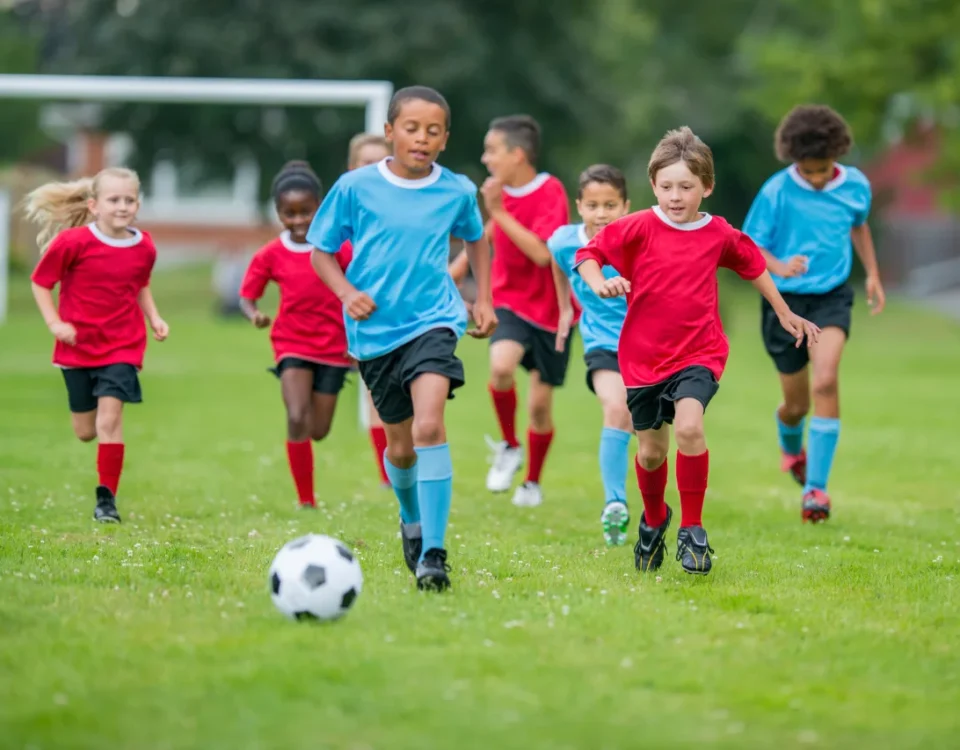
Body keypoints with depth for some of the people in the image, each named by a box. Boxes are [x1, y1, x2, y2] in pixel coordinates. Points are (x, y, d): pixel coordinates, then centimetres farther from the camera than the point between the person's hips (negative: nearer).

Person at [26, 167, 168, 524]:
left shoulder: (144, 247, -4)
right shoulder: (73, 242, -15)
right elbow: (41, 282, -4)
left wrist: (154, 318, 2)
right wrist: (55, 323, -15)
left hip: (122, 347, 0)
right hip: (78, 345, 0)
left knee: (109, 420, -14)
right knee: (85, 432, 10)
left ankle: (107, 498, -4)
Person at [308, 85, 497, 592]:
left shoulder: (457, 191, 0)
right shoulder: (355, 187, -5)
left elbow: (475, 239, 21)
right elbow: (321, 250, 4)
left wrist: (484, 300, 14)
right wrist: (347, 292, -13)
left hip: (432, 321, -1)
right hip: (375, 329, 1)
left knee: (429, 425, -24)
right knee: (400, 443, 13)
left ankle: (433, 553, -22)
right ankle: (411, 521, 47)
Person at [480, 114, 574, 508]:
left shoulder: (551, 192, -18)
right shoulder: (498, 191, -1)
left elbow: (542, 253, -29)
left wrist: (499, 213, -29)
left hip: (550, 309, -3)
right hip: (511, 301, 3)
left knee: (540, 403, 4)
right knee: (501, 365, -28)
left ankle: (533, 482, 27)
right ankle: (509, 447, -4)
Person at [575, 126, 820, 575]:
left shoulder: (720, 235, 0)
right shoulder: (639, 228, -7)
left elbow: (753, 265, 19)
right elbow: (588, 253, -4)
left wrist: (784, 313, 28)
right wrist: (599, 283, -25)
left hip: (698, 353, -1)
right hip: (644, 356, 1)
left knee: (689, 427, -26)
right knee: (650, 450, 10)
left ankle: (692, 529, -12)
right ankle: (654, 519, 41)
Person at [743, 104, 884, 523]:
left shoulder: (856, 186, -4)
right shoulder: (776, 191, -14)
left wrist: (873, 275, 15)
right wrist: (778, 266, -30)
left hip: (831, 297, 1)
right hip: (785, 300, -1)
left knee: (825, 381, -25)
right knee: (796, 403, 10)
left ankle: (816, 487, -20)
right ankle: (791, 448, 49)